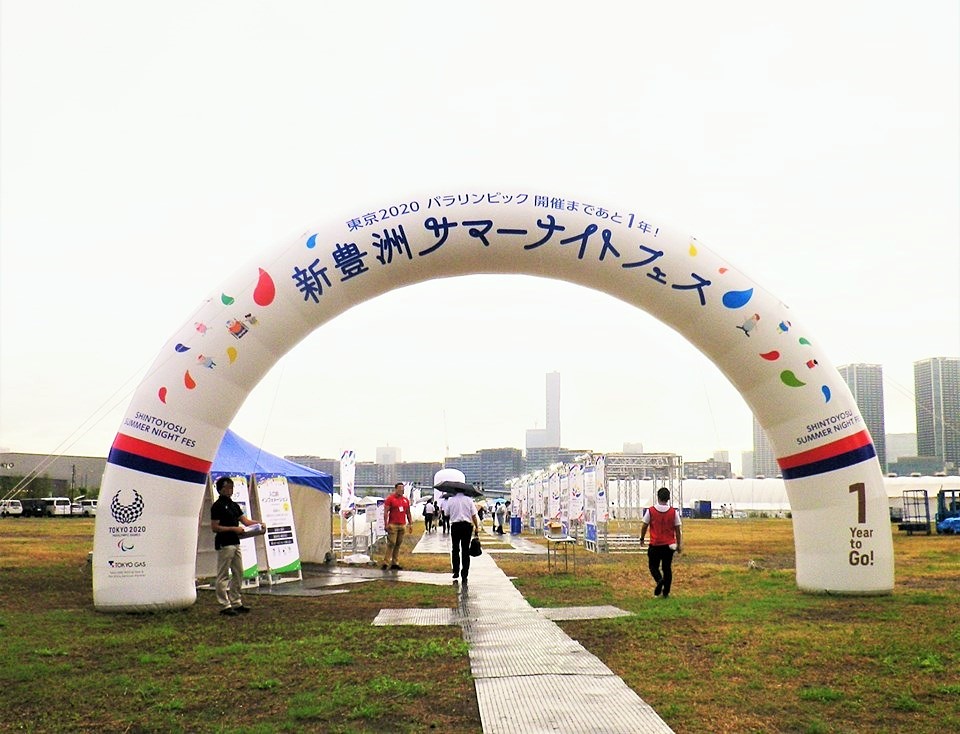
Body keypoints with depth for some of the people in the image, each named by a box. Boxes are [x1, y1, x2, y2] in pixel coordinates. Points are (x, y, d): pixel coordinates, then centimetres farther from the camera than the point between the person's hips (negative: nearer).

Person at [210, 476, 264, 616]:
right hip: (224, 545, -9)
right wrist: (233, 529, -19)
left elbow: (245, 520, 14)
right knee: (223, 576, -2)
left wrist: (259, 525, -2)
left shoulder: (234, 505, 15)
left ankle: (236, 603, 20)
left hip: (235, 543, 9)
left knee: (238, 574, 12)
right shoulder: (217, 506, -10)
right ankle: (224, 606, 2)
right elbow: (214, 527, -15)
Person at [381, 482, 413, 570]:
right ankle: (385, 563, -5)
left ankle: (395, 563, 10)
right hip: (393, 525, -5)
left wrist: (411, 523, 13)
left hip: (403, 525, 6)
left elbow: (408, 513, 20)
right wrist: (386, 524, -13)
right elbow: (386, 512, -6)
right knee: (391, 544, -9)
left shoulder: (406, 500, 15)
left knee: (398, 545, 6)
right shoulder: (390, 498, -2)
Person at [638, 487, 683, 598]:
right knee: (667, 568, 11)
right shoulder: (674, 512, -3)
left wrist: (642, 539, 17)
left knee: (653, 566, 12)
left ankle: (659, 579, -18)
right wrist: (679, 545, 11)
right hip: (669, 545, 2)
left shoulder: (650, 511, -7)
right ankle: (666, 592, 10)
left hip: (655, 545, -2)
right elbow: (677, 530, 1)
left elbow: (644, 526, 1)